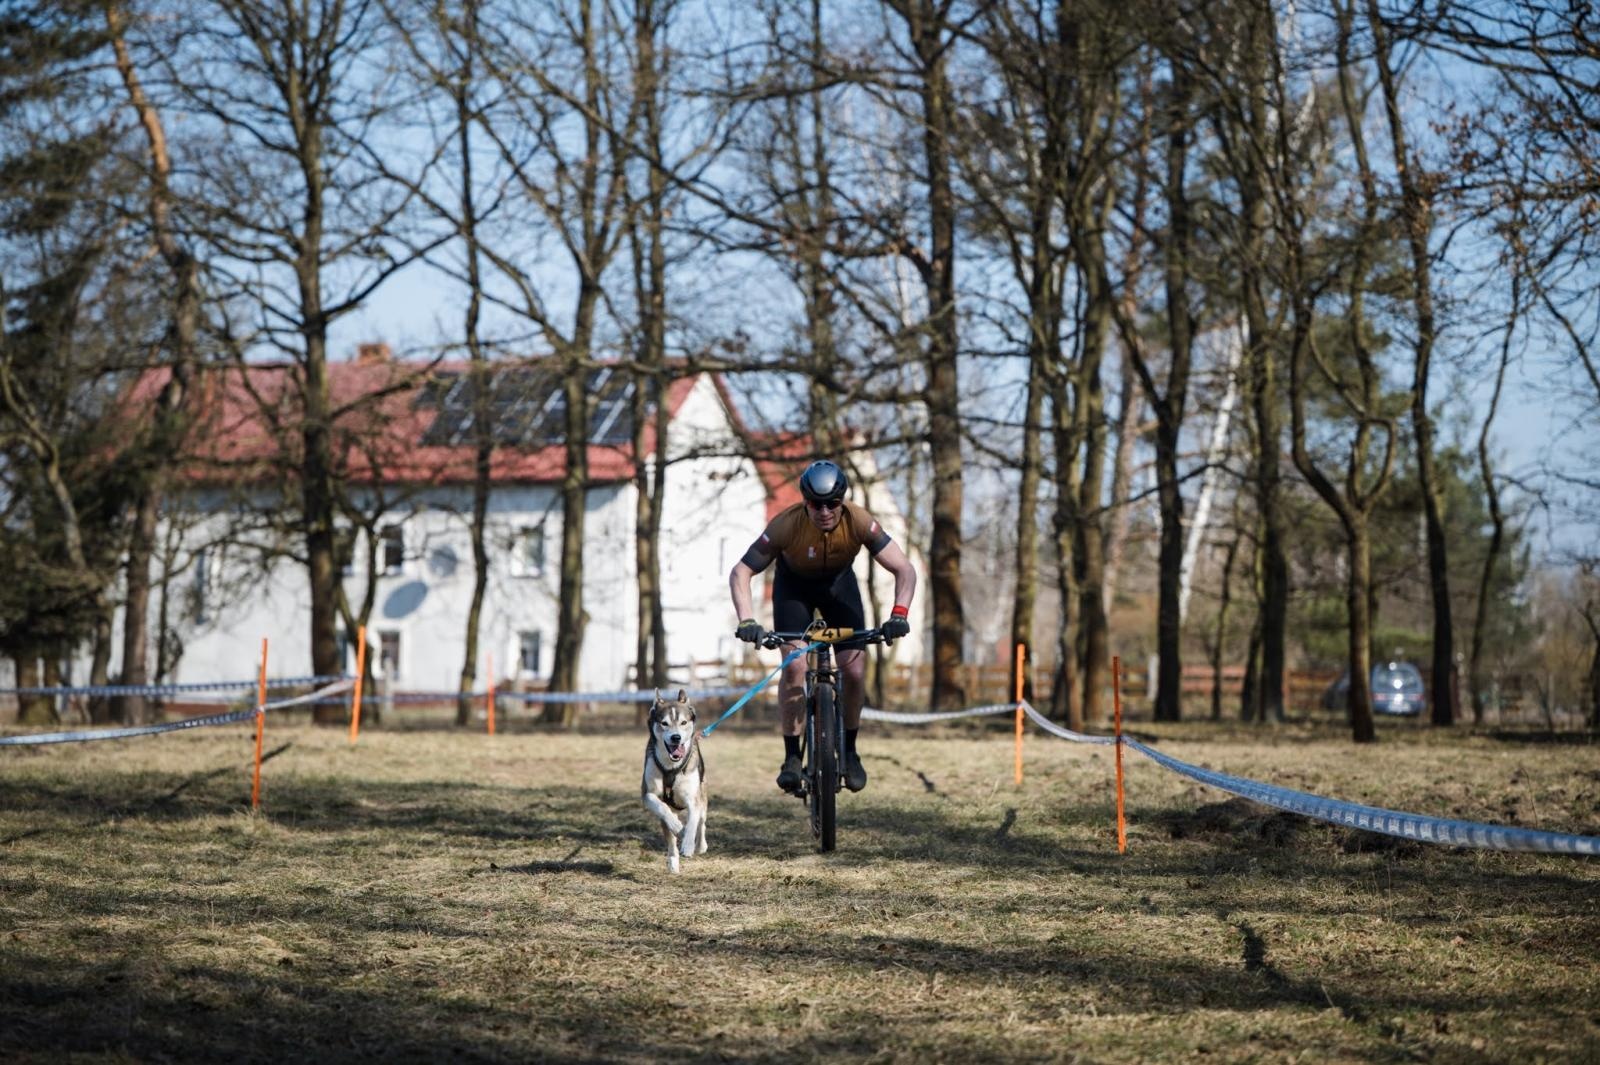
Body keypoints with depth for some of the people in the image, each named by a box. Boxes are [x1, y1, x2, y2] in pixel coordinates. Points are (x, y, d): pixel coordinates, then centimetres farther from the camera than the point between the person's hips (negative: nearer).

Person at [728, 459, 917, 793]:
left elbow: (904, 569, -29)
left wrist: (900, 613, -46)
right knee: (795, 666, -19)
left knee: (855, 667, -13)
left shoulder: (859, 522, -32)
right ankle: (792, 757, -8)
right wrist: (747, 620, -45)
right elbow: (741, 571, -31)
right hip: (793, 585, -1)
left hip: (839, 583, 1)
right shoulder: (787, 525, -35)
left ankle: (849, 750, 7)